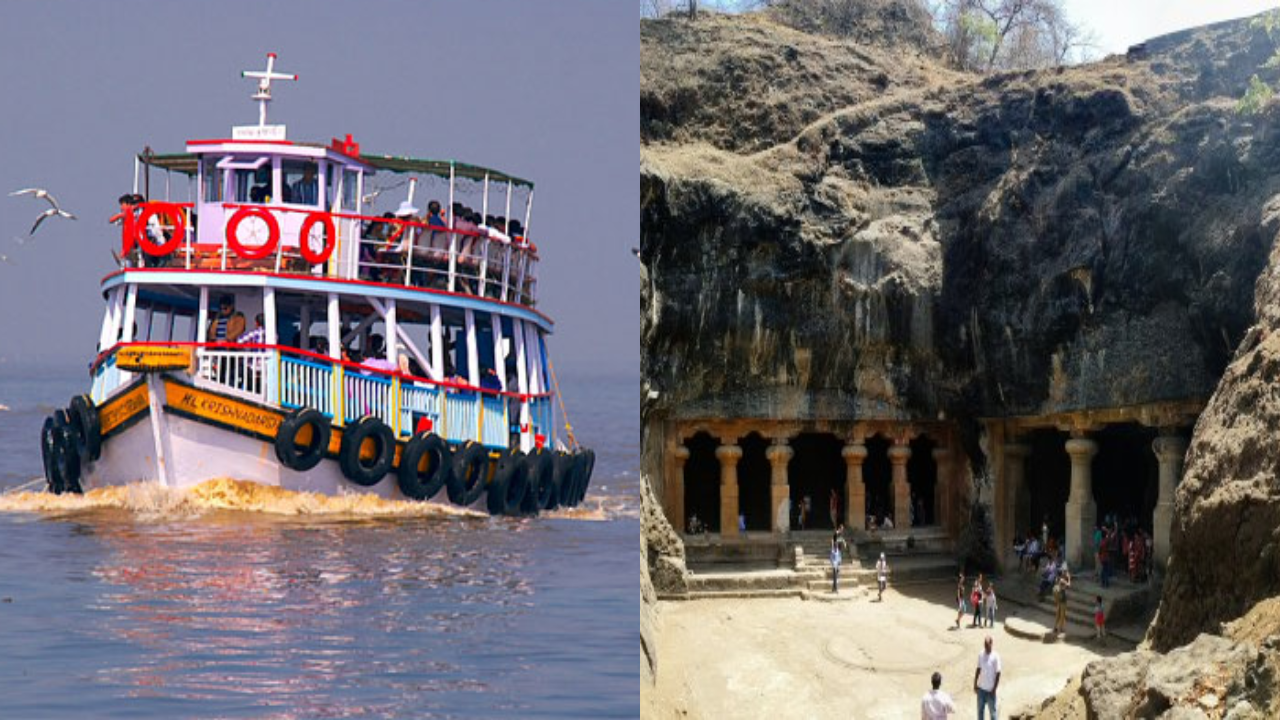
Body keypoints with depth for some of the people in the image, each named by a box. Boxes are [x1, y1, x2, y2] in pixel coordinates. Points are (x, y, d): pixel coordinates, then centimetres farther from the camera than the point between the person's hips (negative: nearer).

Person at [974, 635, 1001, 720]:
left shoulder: (995, 656, -15)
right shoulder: (981, 655, 0)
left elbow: (998, 673, -13)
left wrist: (994, 689, -14)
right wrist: (975, 684, 8)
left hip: (990, 690, -5)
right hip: (981, 688, 5)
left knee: (992, 710, 7)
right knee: (980, 710, 14)